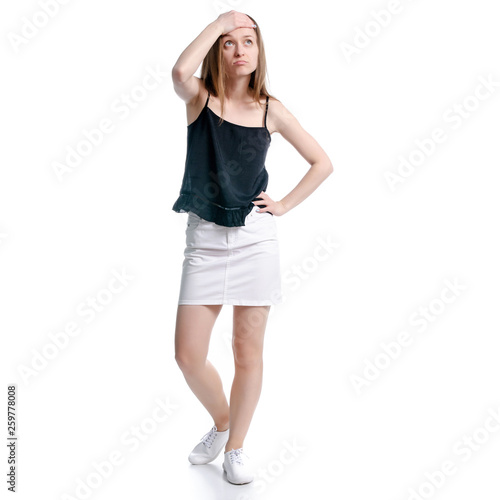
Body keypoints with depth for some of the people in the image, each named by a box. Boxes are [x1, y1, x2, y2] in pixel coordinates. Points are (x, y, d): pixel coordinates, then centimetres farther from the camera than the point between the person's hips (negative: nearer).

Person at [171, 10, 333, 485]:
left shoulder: (271, 110, 4)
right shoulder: (199, 97, 2)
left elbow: (322, 163, 11)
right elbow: (180, 72, -23)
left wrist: (285, 204, 2)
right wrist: (220, 20, -11)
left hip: (254, 237, 0)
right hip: (204, 237, 0)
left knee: (247, 351, 5)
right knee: (188, 356, 0)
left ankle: (235, 447, 26)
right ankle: (221, 421, 31)